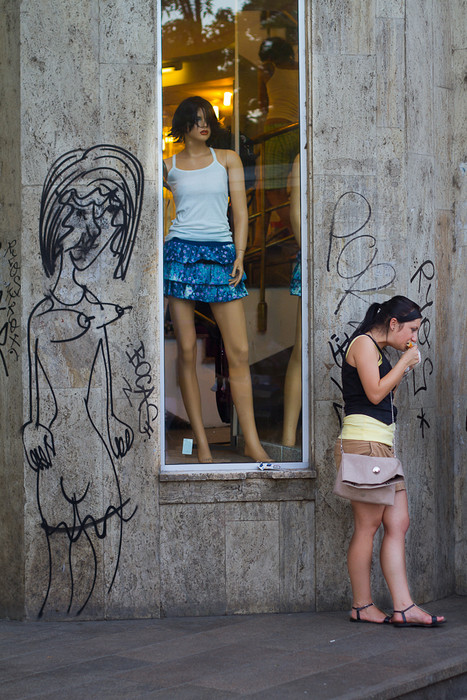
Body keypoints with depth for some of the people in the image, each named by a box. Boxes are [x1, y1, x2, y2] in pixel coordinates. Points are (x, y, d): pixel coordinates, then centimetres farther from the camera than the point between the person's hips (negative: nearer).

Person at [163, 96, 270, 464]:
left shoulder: (228, 159, 12)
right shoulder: (168, 165, 10)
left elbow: (240, 211, 7)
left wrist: (239, 255, -3)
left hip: (222, 252, 0)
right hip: (180, 252, 0)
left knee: (239, 352, -6)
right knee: (187, 350, -2)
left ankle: (252, 443, -2)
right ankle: (201, 443, 4)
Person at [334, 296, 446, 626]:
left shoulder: (377, 350, 23)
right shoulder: (364, 343, -6)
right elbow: (375, 393, -15)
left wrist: (405, 368, 14)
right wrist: (405, 361, -5)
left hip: (382, 445, 10)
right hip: (364, 441, -10)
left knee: (399, 524, 2)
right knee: (367, 526, -5)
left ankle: (404, 608, -1)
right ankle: (362, 606, 4)